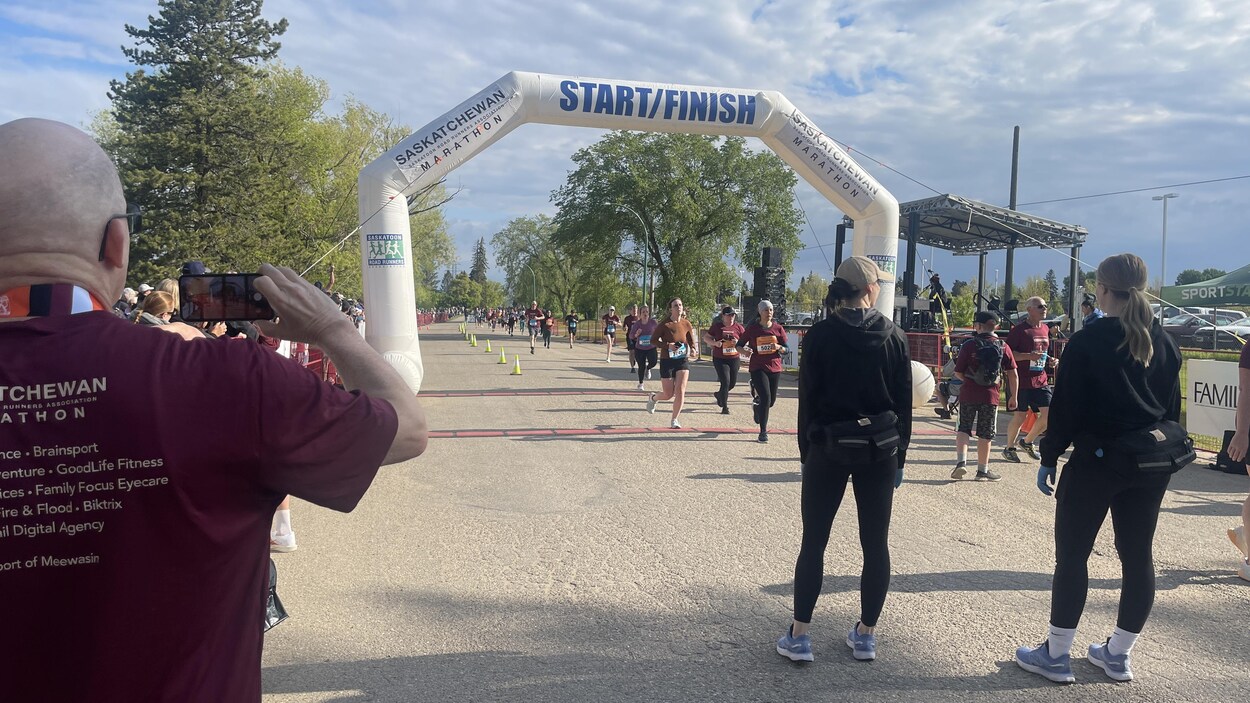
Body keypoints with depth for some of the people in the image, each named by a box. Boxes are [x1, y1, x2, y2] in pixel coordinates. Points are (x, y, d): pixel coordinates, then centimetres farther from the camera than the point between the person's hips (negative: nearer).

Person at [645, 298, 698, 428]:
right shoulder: (664, 324, -8)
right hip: (667, 361, -2)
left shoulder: (686, 324, 2)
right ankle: (653, 398, 38)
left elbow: (692, 341, 13)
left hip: (682, 360, 3)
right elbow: (653, 340, -5)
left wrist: (693, 349, -9)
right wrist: (667, 345, -19)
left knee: (680, 391, -12)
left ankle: (674, 420, 1)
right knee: (669, 394, 2)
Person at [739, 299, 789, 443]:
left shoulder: (778, 328, 4)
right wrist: (745, 350, -17)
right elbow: (739, 345, 5)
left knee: (771, 401, 11)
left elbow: (787, 348, 7)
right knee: (766, 398, -17)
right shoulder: (752, 328, -1)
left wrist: (779, 347, -15)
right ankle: (763, 432, -8)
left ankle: (757, 404, 48)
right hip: (758, 368, -4)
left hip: (774, 368, 4)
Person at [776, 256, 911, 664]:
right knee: (876, 544, 10)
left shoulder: (820, 335, -6)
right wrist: (899, 457, 11)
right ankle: (866, 635, 18)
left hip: (829, 448, -1)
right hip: (879, 450, 2)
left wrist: (807, 453, 6)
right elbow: (904, 403, 3)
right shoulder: (893, 337, -1)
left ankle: (799, 636, 7)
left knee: (814, 542, 5)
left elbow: (808, 399, -3)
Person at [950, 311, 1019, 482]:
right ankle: (983, 470, 16)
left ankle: (961, 462, -2)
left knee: (964, 429, 13)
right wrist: (1013, 396, 7)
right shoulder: (1003, 347, -1)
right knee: (985, 434, 9)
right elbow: (1012, 373, -1)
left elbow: (958, 373, -5)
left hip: (968, 394, -1)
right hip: (990, 396, 1)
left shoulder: (969, 345, -7)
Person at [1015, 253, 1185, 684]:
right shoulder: (1163, 344, 7)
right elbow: (1172, 406, 12)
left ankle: (1055, 655, 10)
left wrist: (1049, 458, -4)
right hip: (1153, 462, 6)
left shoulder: (1087, 342, -11)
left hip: (1098, 458, -6)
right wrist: (1161, 450, 21)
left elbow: (1066, 407, -12)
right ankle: (1118, 655, 23)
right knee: (1138, 555, 12)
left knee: (1072, 553, 3)